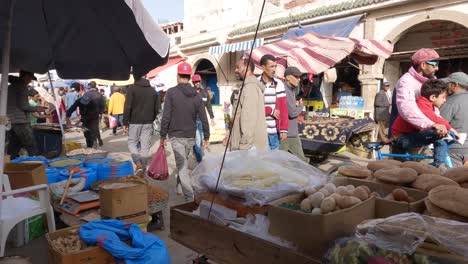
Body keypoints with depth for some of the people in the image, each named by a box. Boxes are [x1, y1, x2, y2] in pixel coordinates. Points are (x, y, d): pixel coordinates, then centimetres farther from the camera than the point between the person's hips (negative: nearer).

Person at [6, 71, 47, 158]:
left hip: (10, 122, 8)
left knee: (13, 152, 7)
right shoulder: (22, 86, -6)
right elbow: (23, 106, -13)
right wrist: (36, 109, 0)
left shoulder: (10, 87, 18)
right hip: (21, 121, -8)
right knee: (32, 151, -6)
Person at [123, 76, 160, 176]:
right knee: (145, 146, 6)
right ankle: (143, 170, 10)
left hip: (134, 122, -3)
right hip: (148, 123, 3)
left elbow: (127, 107, -11)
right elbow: (157, 109, 10)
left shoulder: (132, 88, -6)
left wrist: (125, 123, -6)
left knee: (132, 143, 11)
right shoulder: (153, 90, 8)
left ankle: (138, 164, -8)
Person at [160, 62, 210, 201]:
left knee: (182, 166, -3)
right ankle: (181, 187, 40)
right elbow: (204, 118, 0)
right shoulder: (196, 96, 1)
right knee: (184, 163, 23)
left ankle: (190, 198, -7)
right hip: (191, 137, 4)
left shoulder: (171, 92, -9)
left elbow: (166, 117, -12)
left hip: (176, 136, -4)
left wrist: (163, 136, -3)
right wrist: (206, 137, 8)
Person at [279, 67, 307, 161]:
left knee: (301, 160, 13)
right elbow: (292, 112, -20)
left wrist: (297, 104, -5)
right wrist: (301, 106, -2)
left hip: (293, 133, 9)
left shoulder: (292, 89, 13)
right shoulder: (284, 90, -18)